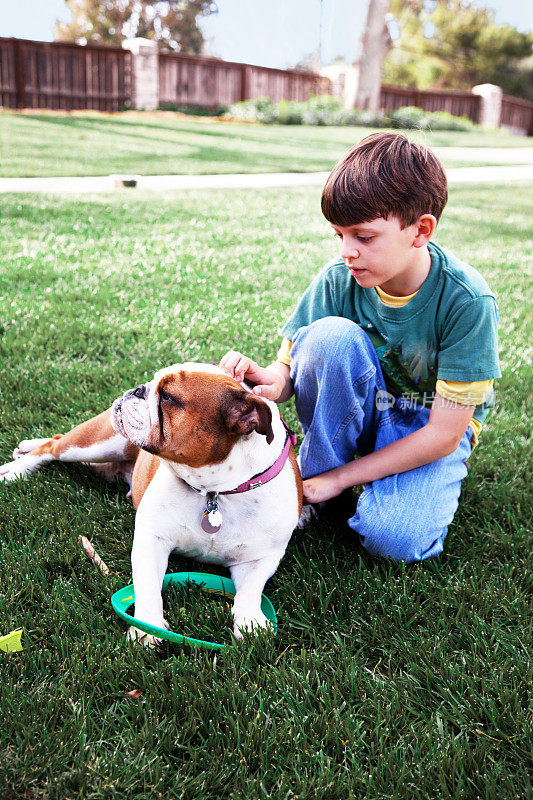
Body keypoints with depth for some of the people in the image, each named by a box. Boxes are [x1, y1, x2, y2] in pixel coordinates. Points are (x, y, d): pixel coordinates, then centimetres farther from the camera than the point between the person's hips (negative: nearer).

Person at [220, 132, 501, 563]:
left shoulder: (467, 301, -26)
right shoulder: (339, 279, -17)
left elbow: (444, 432, -23)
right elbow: (289, 365, -12)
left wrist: (339, 478, -22)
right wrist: (268, 382, -39)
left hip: (429, 426, -2)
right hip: (360, 410, 3)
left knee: (392, 536, -32)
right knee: (331, 334, -30)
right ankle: (310, 477, -13)